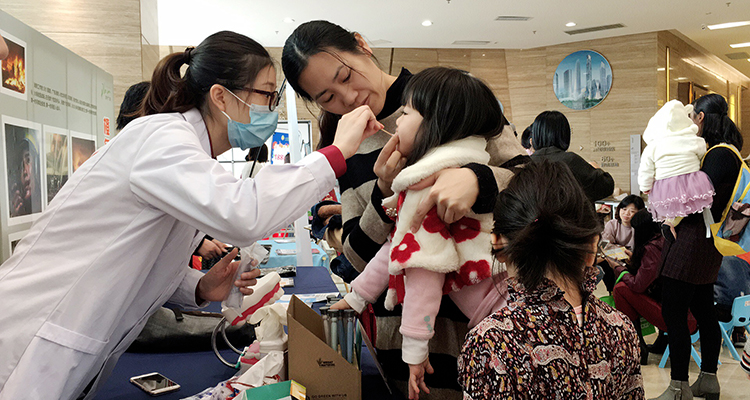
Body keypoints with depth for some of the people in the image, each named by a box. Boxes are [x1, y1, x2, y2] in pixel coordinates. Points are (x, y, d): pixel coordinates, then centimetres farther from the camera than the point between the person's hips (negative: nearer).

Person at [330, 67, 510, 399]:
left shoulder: (426, 186, -18)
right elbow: (398, 247, 20)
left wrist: (414, 350, -12)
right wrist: (356, 297, 26)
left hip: (507, 310, -10)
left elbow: (423, 271, -19)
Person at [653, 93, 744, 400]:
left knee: (673, 312, -7)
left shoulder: (720, 155, -16)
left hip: (694, 238, -11)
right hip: (705, 241, 11)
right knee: (703, 311, 16)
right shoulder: (721, 152, 16)